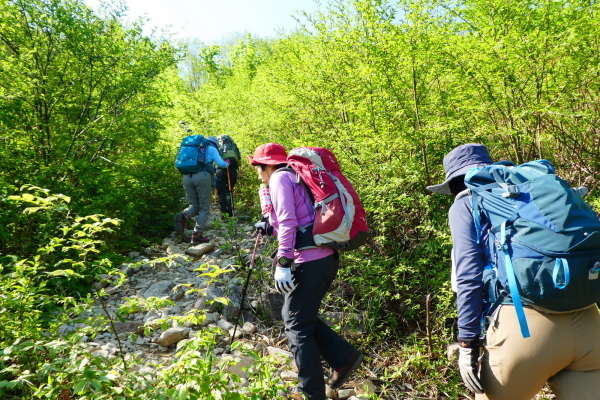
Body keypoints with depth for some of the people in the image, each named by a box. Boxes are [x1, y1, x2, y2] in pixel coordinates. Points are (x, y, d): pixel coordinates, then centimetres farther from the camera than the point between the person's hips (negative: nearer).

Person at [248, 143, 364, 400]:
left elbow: (288, 221, -17)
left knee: (297, 326, 3)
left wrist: (283, 263, -20)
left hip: (309, 262, -9)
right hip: (326, 258, 9)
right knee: (298, 316, 21)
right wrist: (270, 228, 25)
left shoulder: (280, 178, -4)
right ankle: (344, 356, 21)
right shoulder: (295, 177, 23)